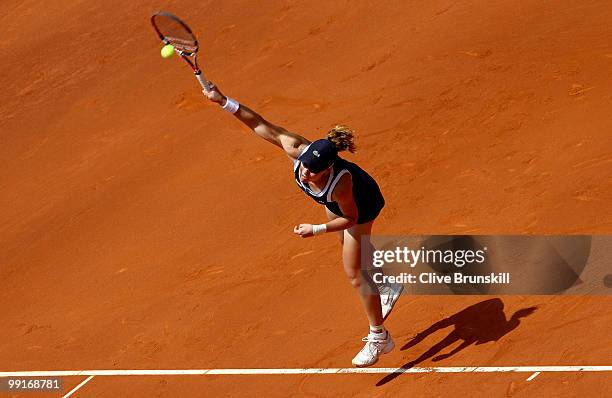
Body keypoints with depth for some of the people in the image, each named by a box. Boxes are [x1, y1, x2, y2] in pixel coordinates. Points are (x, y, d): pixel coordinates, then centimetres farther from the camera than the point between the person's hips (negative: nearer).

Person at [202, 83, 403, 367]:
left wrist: (316, 230, -32)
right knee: (355, 250, 30)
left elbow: (351, 218, -29)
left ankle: (378, 337, 19)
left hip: (360, 206, -7)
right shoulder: (297, 150, -39)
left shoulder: (340, 182, -48)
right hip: (334, 203, 7)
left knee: (354, 272, 1)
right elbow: (261, 125, -32)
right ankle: (388, 287, 60)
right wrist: (224, 102, -39)